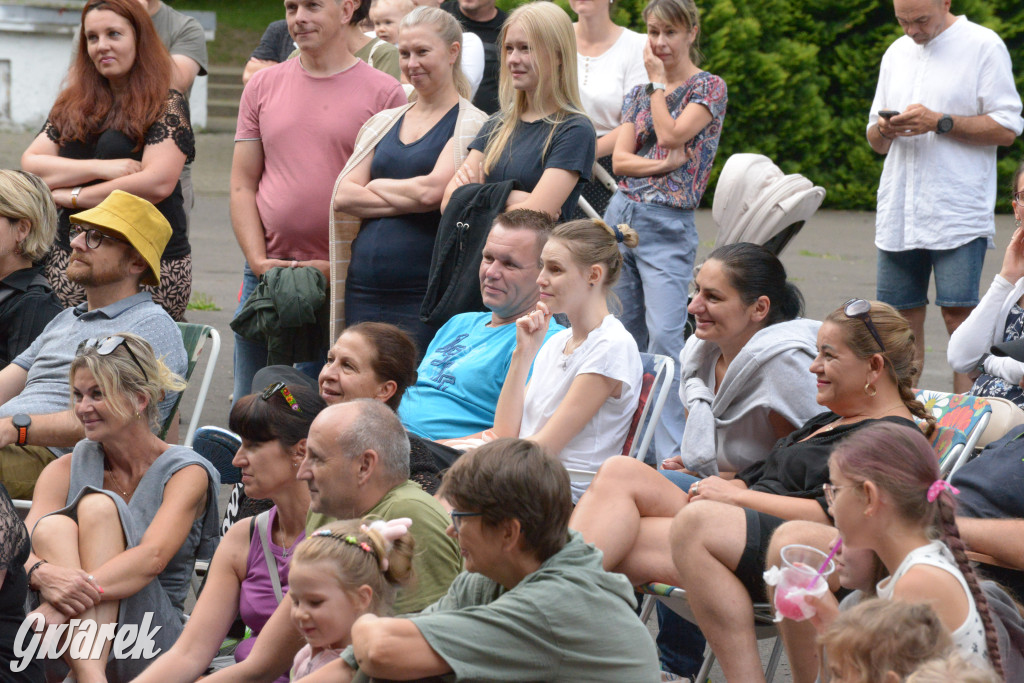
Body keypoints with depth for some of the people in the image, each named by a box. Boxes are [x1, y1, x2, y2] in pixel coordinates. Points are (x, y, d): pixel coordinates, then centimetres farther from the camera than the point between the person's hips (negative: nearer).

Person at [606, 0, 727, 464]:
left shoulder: (709, 88, 0)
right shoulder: (639, 93, 16)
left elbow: (671, 136, -14)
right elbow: (620, 159, 6)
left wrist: (659, 82, -4)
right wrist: (662, 164, -12)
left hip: (668, 225, -6)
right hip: (621, 214, 6)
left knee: (664, 337, -15)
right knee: (624, 337, 6)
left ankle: (670, 454, -15)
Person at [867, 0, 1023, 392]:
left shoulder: (983, 47, -1)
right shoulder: (897, 54, 18)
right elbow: (875, 141, 21)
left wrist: (939, 122, -14)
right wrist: (883, 130, -4)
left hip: (958, 213, -5)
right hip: (898, 212, 5)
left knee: (959, 315, -10)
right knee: (902, 318, 4)